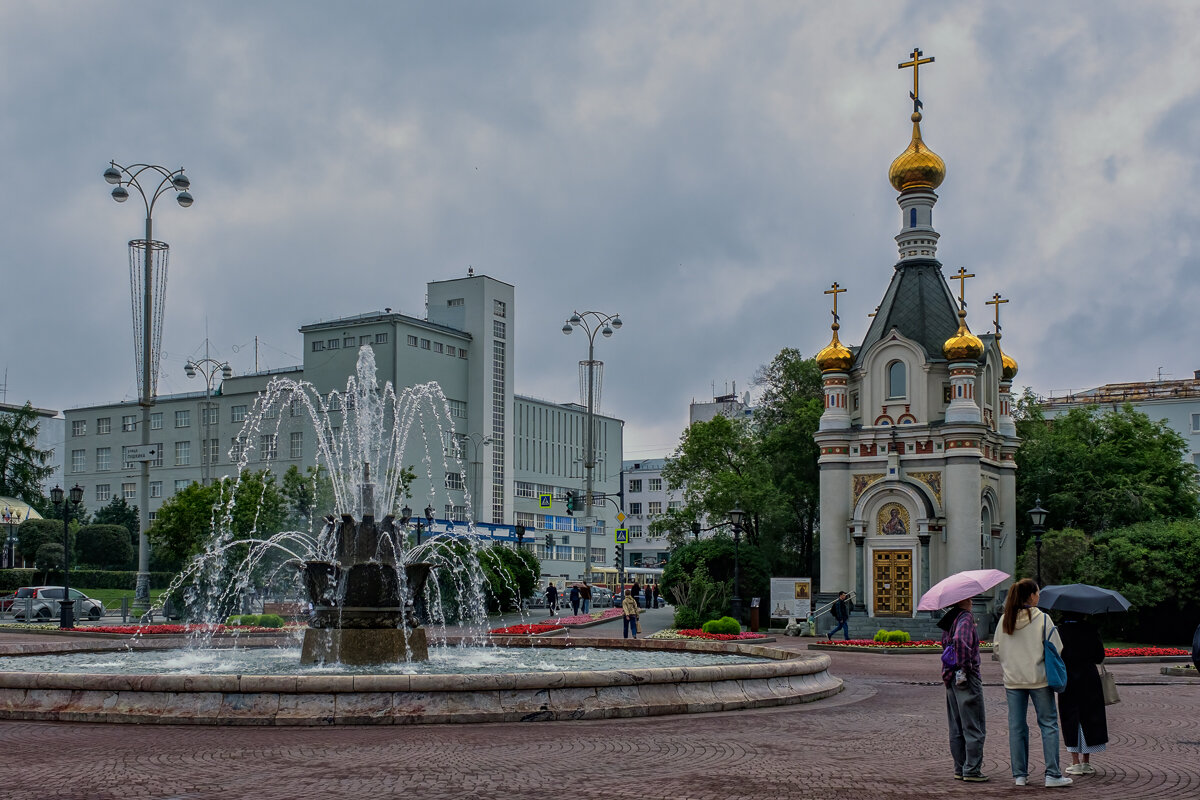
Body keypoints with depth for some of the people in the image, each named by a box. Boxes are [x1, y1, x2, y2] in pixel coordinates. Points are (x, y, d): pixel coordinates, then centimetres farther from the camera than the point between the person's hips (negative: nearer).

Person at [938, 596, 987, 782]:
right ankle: (972, 770, 1)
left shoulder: (949, 620, 13)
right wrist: (965, 666, -22)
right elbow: (960, 640, -30)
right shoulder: (966, 617, -14)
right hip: (967, 677, -8)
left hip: (950, 676, 8)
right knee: (974, 728, -1)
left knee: (956, 728, 12)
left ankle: (960, 768, 18)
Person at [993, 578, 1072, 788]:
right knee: (1048, 724, 4)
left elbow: (997, 649, 9)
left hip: (1012, 681, 4)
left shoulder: (1005, 620, 2)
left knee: (1016, 727, 8)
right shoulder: (1042, 619, -9)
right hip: (1039, 679, -4)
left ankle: (1019, 774, 11)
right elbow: (1055, 649, -8)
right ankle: (1052, 774, 1)